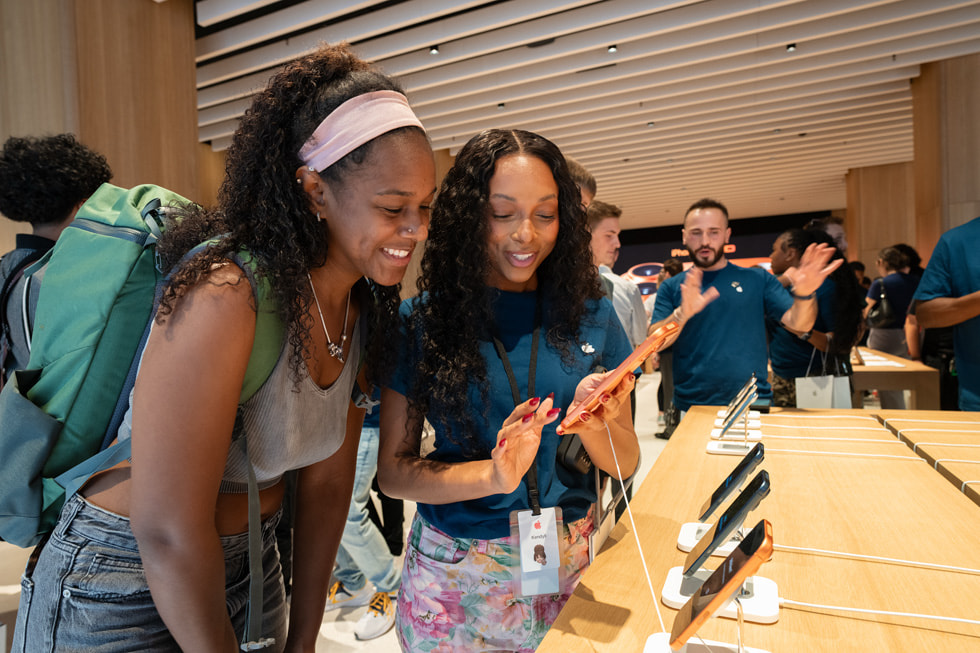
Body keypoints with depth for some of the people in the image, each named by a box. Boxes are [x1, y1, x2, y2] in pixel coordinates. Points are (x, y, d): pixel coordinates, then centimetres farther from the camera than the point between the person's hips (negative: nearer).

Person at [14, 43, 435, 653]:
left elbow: (325, 483, -3)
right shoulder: (224, 295, -31)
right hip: (122, 589, -6)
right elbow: (167, 532, -27)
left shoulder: (362, 311, -7)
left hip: (251, 568, 7)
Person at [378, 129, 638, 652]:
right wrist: (491, 475, -25)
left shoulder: (590, 315, -6)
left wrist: (591, 423, -21)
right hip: (457, 575, -1)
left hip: (571, 566, 2)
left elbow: (625, 464, 1)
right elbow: (393, 471, -8)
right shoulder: (421, 321, -11)